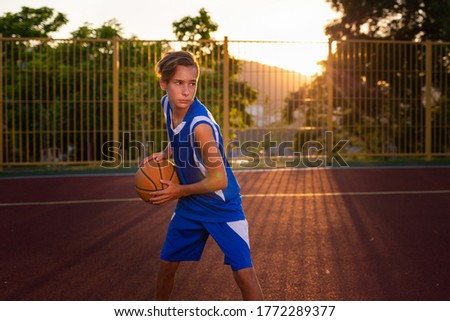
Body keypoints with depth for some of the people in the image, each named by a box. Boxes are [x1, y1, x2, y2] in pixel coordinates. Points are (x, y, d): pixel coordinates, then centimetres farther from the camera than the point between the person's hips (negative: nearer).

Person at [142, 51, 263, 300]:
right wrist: (164, 154, -4)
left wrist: (179, 191, -16)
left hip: (222, 205, -7)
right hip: (190, 205, 7)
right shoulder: (167, 104, -9)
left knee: (243, 272, -13)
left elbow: (219, 180, -28)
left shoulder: (200, 125, -31)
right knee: (166, 264, 16)